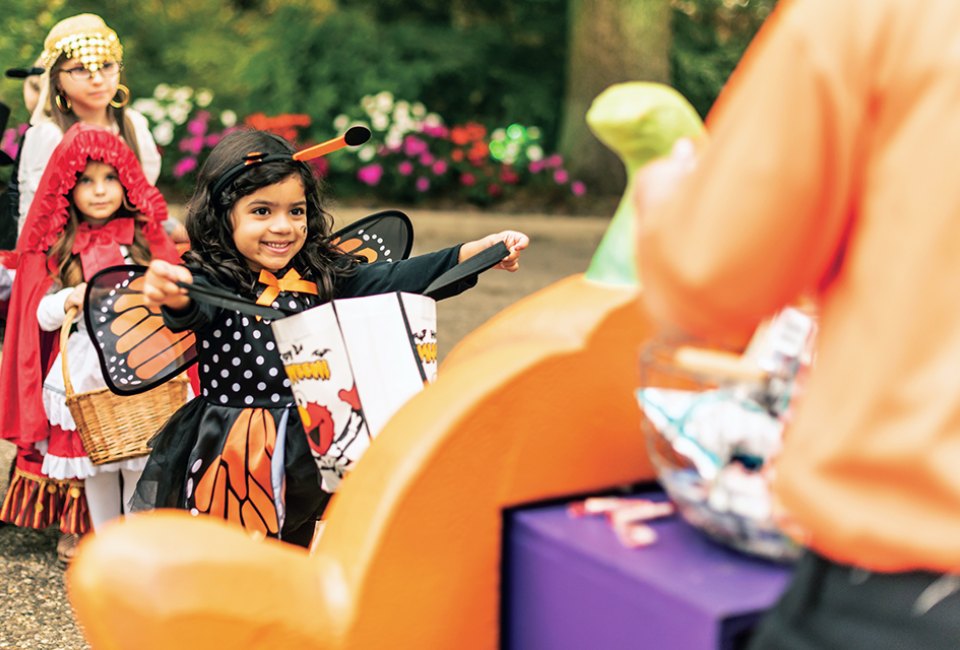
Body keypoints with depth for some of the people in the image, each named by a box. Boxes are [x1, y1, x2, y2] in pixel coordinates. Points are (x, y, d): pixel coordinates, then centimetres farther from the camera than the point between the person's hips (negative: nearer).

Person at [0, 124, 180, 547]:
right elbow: (40, 316, 3)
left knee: (143, 465, 0)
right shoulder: (54, 249, 4)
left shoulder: (147, 241, 5)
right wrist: (69, 299, -16)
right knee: (94, 468, 9)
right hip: (83, 376, 1)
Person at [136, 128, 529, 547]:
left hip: (311, 446, 4)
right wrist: (174, 298, -56)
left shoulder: (321, 275, 3)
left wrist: (477, 252, -15)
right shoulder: (212, 279, -9)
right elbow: (194, 309, -30)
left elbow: (393, 280, -4)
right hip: (232, 450, -3)